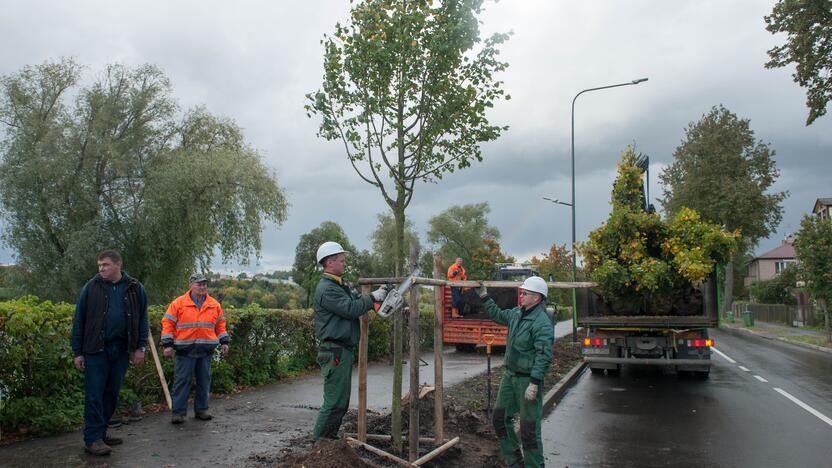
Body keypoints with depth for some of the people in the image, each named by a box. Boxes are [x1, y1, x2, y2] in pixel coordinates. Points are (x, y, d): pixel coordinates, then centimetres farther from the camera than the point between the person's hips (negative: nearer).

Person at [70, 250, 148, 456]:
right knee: (94, 394, -1)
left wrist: (140, 347, 3)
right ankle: (93, 439, 6)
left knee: (112, 393, 12)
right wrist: (78, 352, 0)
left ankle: (100, 432, 26)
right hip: (96, 349, -2)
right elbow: (78, 321, 2)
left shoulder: (135, 288, 3)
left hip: (121, 349, 3)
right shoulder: (91, 288, -1)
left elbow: (142, 319, 8)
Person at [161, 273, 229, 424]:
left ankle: (201, 410, 21)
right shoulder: (178, 303, -1)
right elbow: (168, 323, -1)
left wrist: (224, 342, 13)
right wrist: (167, 344, -7)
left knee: (204, 381, 10)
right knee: (182, 381, -1)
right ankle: (178, 412, 8)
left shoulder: (214, 304, 10)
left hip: (206, 350, 4)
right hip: (185, 349, -3)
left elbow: (220, 324, 18)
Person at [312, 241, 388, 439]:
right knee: (334, 401, -5)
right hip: (335, 352, -11)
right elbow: (351, 309, -23)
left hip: (344, 351, 11)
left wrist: (379, 294, 2)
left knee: (342, 401, 17)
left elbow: (357, 300, 17)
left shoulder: (340, 285, 18)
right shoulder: (327, 289, -17)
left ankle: (330, 438, 27)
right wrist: (373, 297, -11)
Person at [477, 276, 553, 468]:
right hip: (509, 375, 9)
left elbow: (544, 356, -25)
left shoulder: (542, 322, -20)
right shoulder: (516, 313, 7)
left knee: (529, 428, -2)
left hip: (528, 379, -9)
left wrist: (534, 384, -28)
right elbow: (498, 315, 28)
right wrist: (484, 297, 26)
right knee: (500, 418, 17)